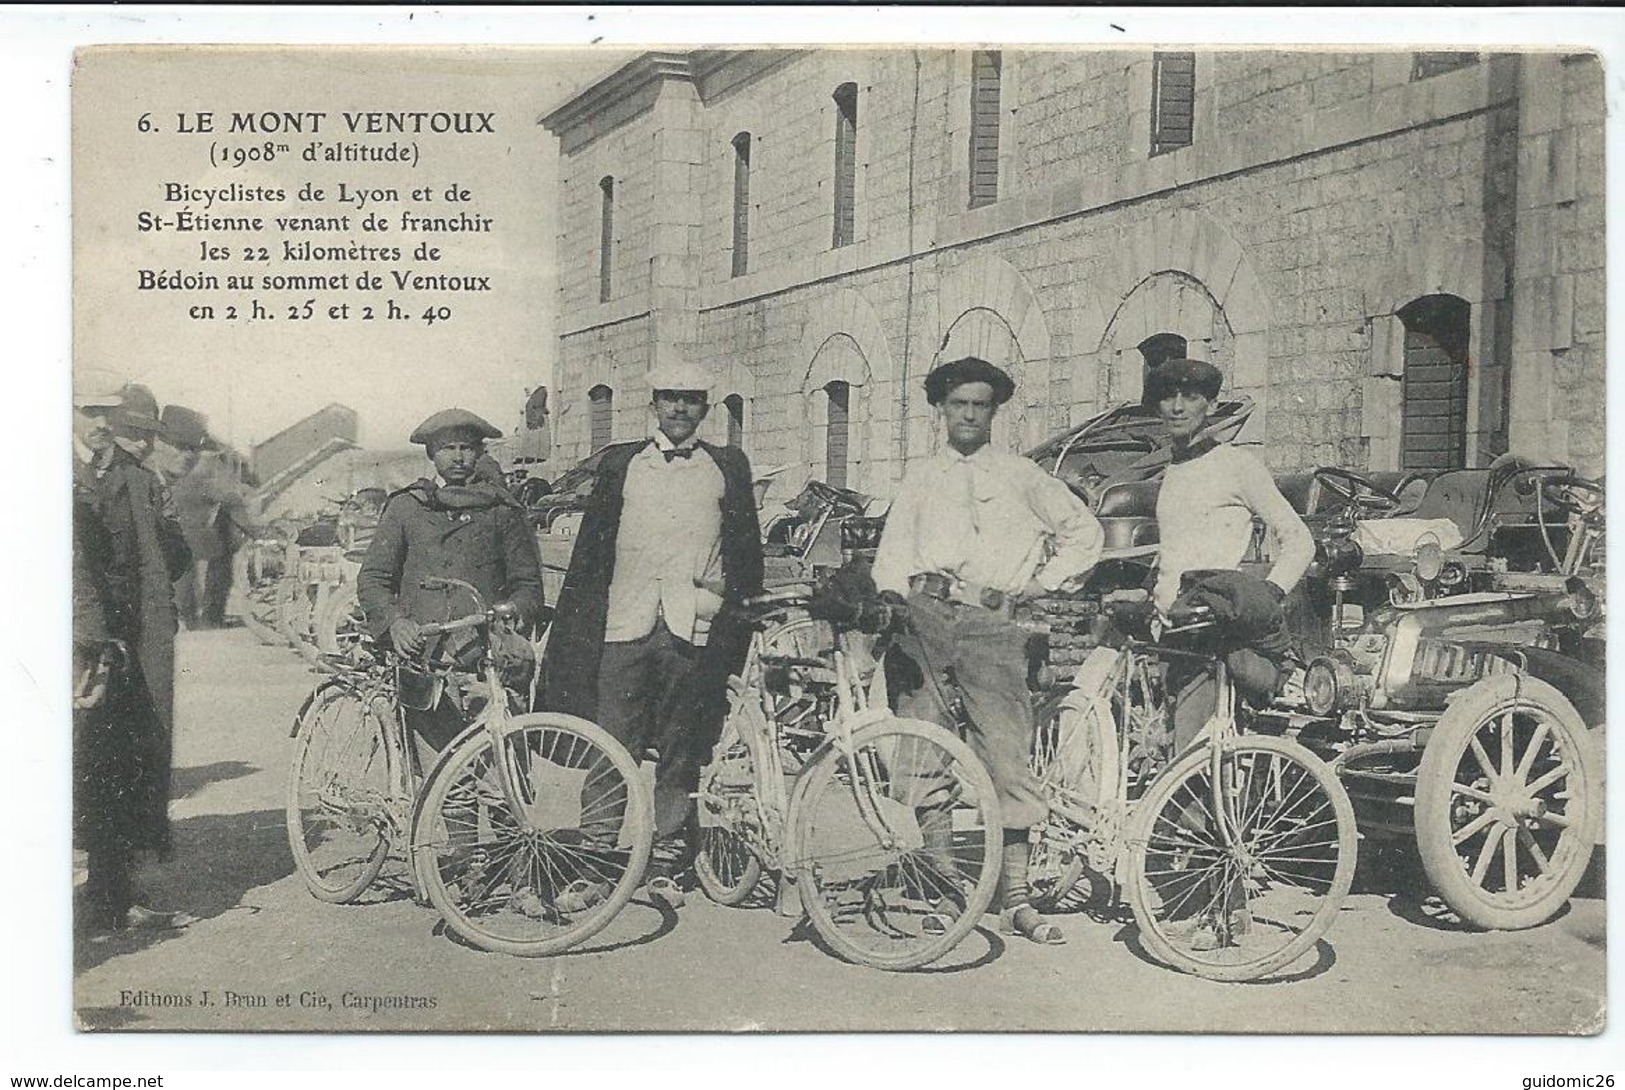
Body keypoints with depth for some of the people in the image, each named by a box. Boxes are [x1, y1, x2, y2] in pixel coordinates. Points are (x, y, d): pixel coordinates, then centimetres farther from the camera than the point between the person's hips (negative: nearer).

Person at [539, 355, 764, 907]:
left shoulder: (728, 466, 12)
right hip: (624, 624, 0)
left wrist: (739, 609, 6)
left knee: (680, 755, 4)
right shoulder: (620, 463, 13)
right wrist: (576, 622, 6)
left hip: (694, 628, 0)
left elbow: (747, 548, 13)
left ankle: (666, 866, 12)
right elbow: (591, 546, 11)